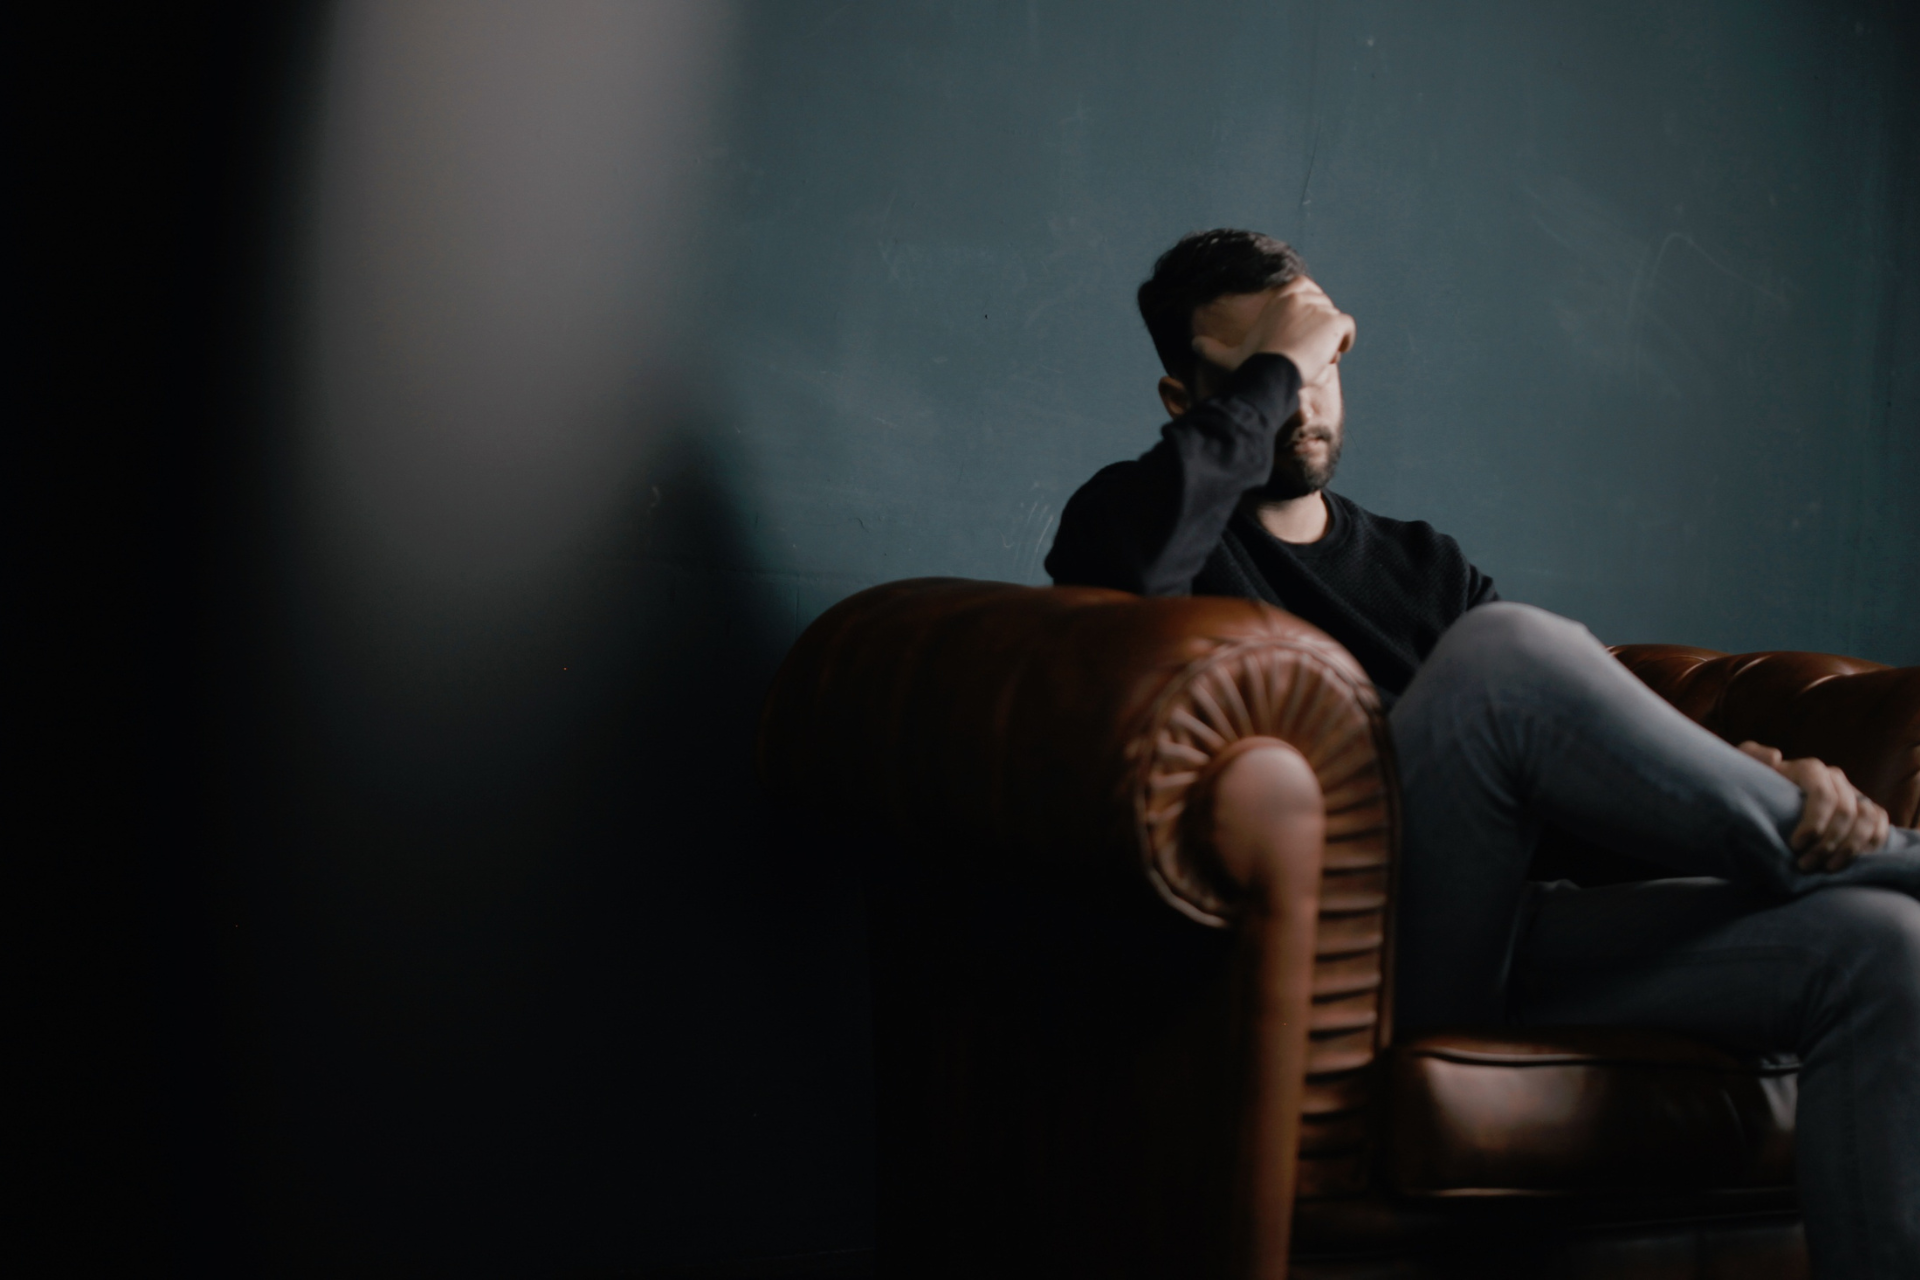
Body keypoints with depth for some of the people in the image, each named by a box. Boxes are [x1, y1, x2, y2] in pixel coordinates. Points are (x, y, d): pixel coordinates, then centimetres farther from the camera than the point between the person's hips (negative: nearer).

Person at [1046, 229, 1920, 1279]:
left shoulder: (1422, 564, 27)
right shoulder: (1132, 514, 10)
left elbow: (1597, 739, 16)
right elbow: (1129, 558, -19)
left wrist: (1771, 777, -5)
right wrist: (1273, 365, -6)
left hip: (1494, 947, 6)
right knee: (1502, 649, -30)